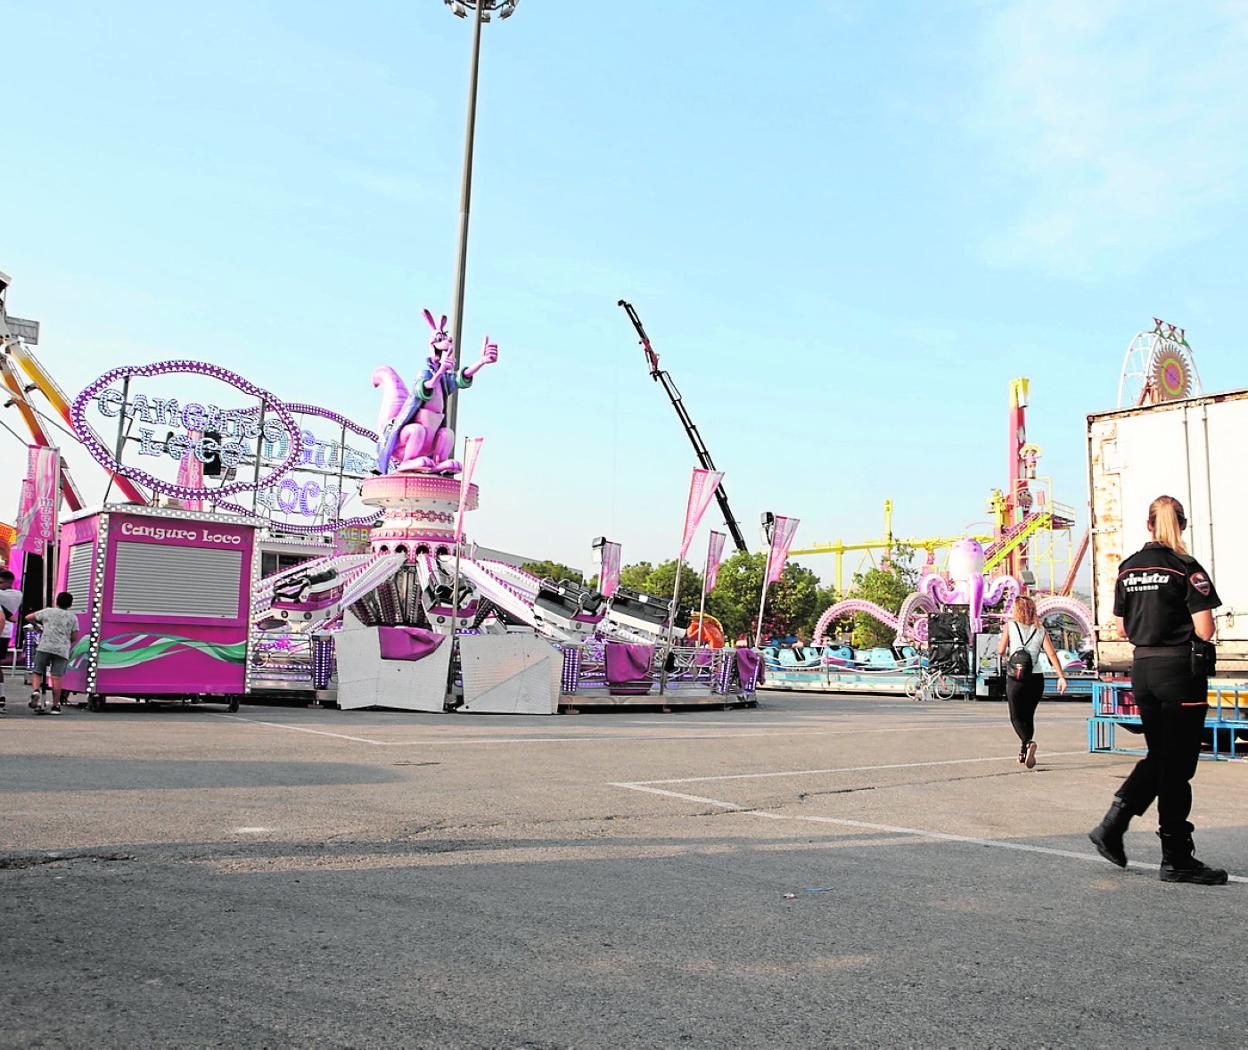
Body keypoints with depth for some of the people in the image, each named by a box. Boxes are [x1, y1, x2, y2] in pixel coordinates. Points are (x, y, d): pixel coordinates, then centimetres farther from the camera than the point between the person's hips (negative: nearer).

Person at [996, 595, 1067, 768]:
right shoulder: (1040, 630, 6)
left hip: (1015, 679, -3)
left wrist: (1005, 654, 15)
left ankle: (1028, 742, -22)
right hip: (1036, 678, 3)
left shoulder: (1010, 626, -1)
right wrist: (1061, 677, -6)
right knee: (1028, 716, 17)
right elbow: (1052, 654, -3)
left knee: (1016, 716, 5)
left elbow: (1001, 651, -7)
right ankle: (1023, 753, 19)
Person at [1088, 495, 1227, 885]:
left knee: (1158, 757, 18)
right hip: (1181, 668, -5)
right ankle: (1176, 859, 10)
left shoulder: (1128, 568, 7)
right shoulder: (1187, 568, -11)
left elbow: (1122, 628, 11)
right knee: (1177, 764, 2)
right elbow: (1204, 631, -14)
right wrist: (1182, 629, 6)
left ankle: (1112, 825, 6)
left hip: (1142, 667, 6)